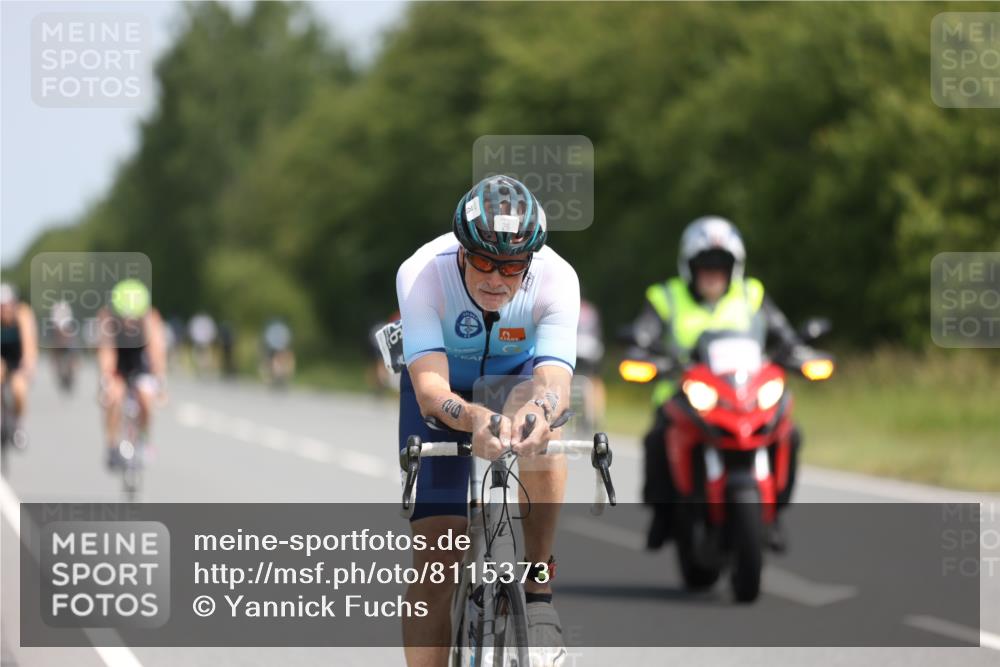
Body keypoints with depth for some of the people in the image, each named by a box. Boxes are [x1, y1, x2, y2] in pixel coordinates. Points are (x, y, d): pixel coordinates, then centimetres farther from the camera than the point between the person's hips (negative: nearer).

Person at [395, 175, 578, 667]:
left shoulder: (556, 279, -32)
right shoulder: (422, 274, -35)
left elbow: (555, 383, -42)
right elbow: (429, 390, -43)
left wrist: (536, 411, -67)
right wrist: (476, 420, -65)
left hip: (517, 373, 1)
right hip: (445, 386, -1)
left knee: (540, 432, -36)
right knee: (437, 556, -12)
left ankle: (537, 594, -21)